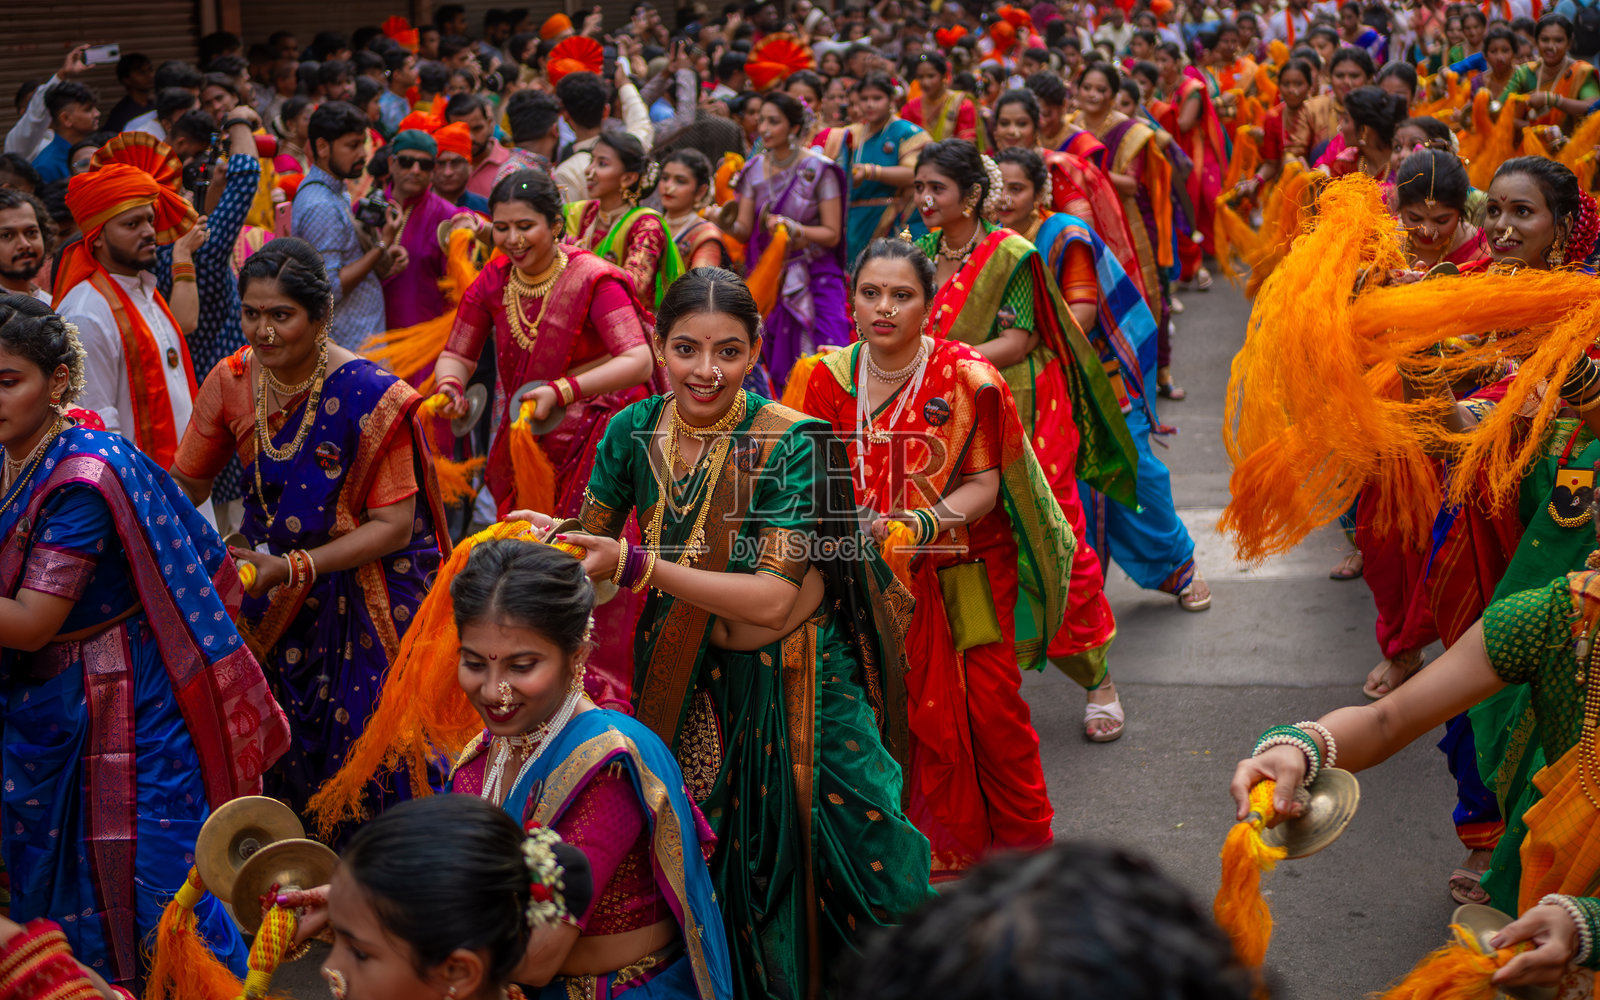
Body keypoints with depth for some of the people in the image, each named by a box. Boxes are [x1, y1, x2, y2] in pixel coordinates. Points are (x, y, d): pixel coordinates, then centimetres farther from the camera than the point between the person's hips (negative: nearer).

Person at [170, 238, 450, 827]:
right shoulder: (231, 381, -5)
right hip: (267, 598, 4)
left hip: (357, 597, -4)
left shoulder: (372, 397, -20)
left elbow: (394, 524, -19)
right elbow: (186, 484, 5)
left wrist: (295, 569, -26)